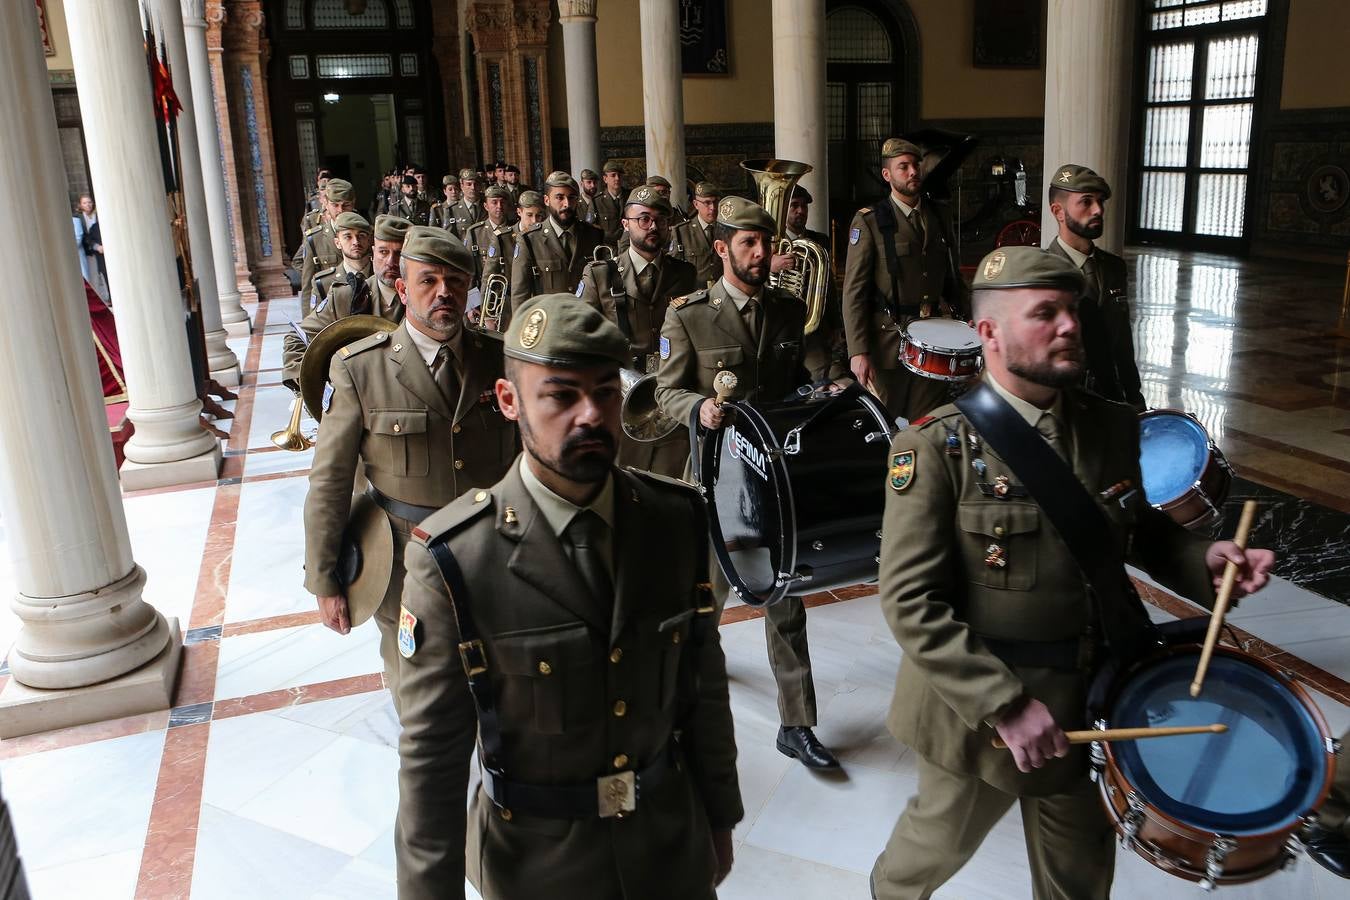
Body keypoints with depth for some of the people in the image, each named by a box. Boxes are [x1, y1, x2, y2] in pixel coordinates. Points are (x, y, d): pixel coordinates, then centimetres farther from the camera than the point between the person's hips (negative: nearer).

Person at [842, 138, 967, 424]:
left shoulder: (940, 215, 11)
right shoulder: (869, 221, -5)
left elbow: (954, 276, 19)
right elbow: (854, 291, -9)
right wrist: (858, 351, -16)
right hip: (889, 341, -4)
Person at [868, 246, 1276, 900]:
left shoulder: (1112, 427, -2)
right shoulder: (935, 448, -19)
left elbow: (1141, 531, 14)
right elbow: (911, 602, -22)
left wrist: (1200, 558, -6)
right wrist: (1005, 704, -25)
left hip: (1092, 703, 5)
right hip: (979, 706, -4)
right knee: (940, 844, 22)